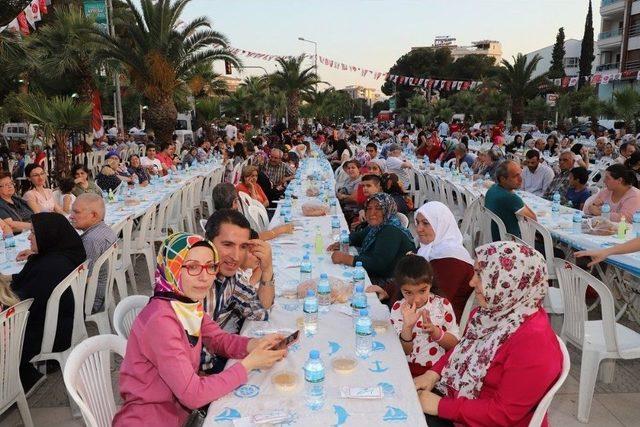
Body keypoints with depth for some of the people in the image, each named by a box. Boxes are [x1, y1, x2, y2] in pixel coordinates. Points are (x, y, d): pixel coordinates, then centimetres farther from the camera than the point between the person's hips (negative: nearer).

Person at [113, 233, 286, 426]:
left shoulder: (190, 303, -4)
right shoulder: (161, 321, -27)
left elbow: (219, 340, 5)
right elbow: (192, 395, -26)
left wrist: (257, 345, -14)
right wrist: (249, 363, -20)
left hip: (178, 411, 7)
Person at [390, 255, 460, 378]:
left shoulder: (442, 304, -3)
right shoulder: (398, 309, -3)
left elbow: (455, 343, -2)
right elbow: (404, 351, -5)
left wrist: (435, 331, -20)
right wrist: (407, 327, -23)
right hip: (408, 369, 2)